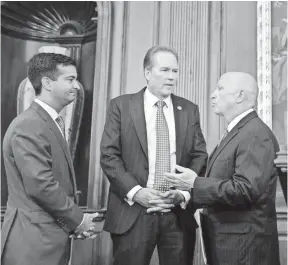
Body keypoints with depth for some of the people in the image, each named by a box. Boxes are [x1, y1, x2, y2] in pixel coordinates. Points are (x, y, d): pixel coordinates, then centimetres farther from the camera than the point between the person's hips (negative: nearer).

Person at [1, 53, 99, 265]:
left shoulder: (53, 123, 13)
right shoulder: (29, 126, -18)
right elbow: (41, 185, -24)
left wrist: (76, 220, 0)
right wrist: (78, 220, -12)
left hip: (52, 240, 9)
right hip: (33, 244, -9)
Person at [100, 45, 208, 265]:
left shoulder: (189, 110, 10)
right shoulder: (121, 106, 2)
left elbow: (200, 156, 6)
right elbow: (109, 155, -3)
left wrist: (184, 193, -9)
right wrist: (135, 191, -14)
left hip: (179, 214, 2)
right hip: (133, 213, -2)